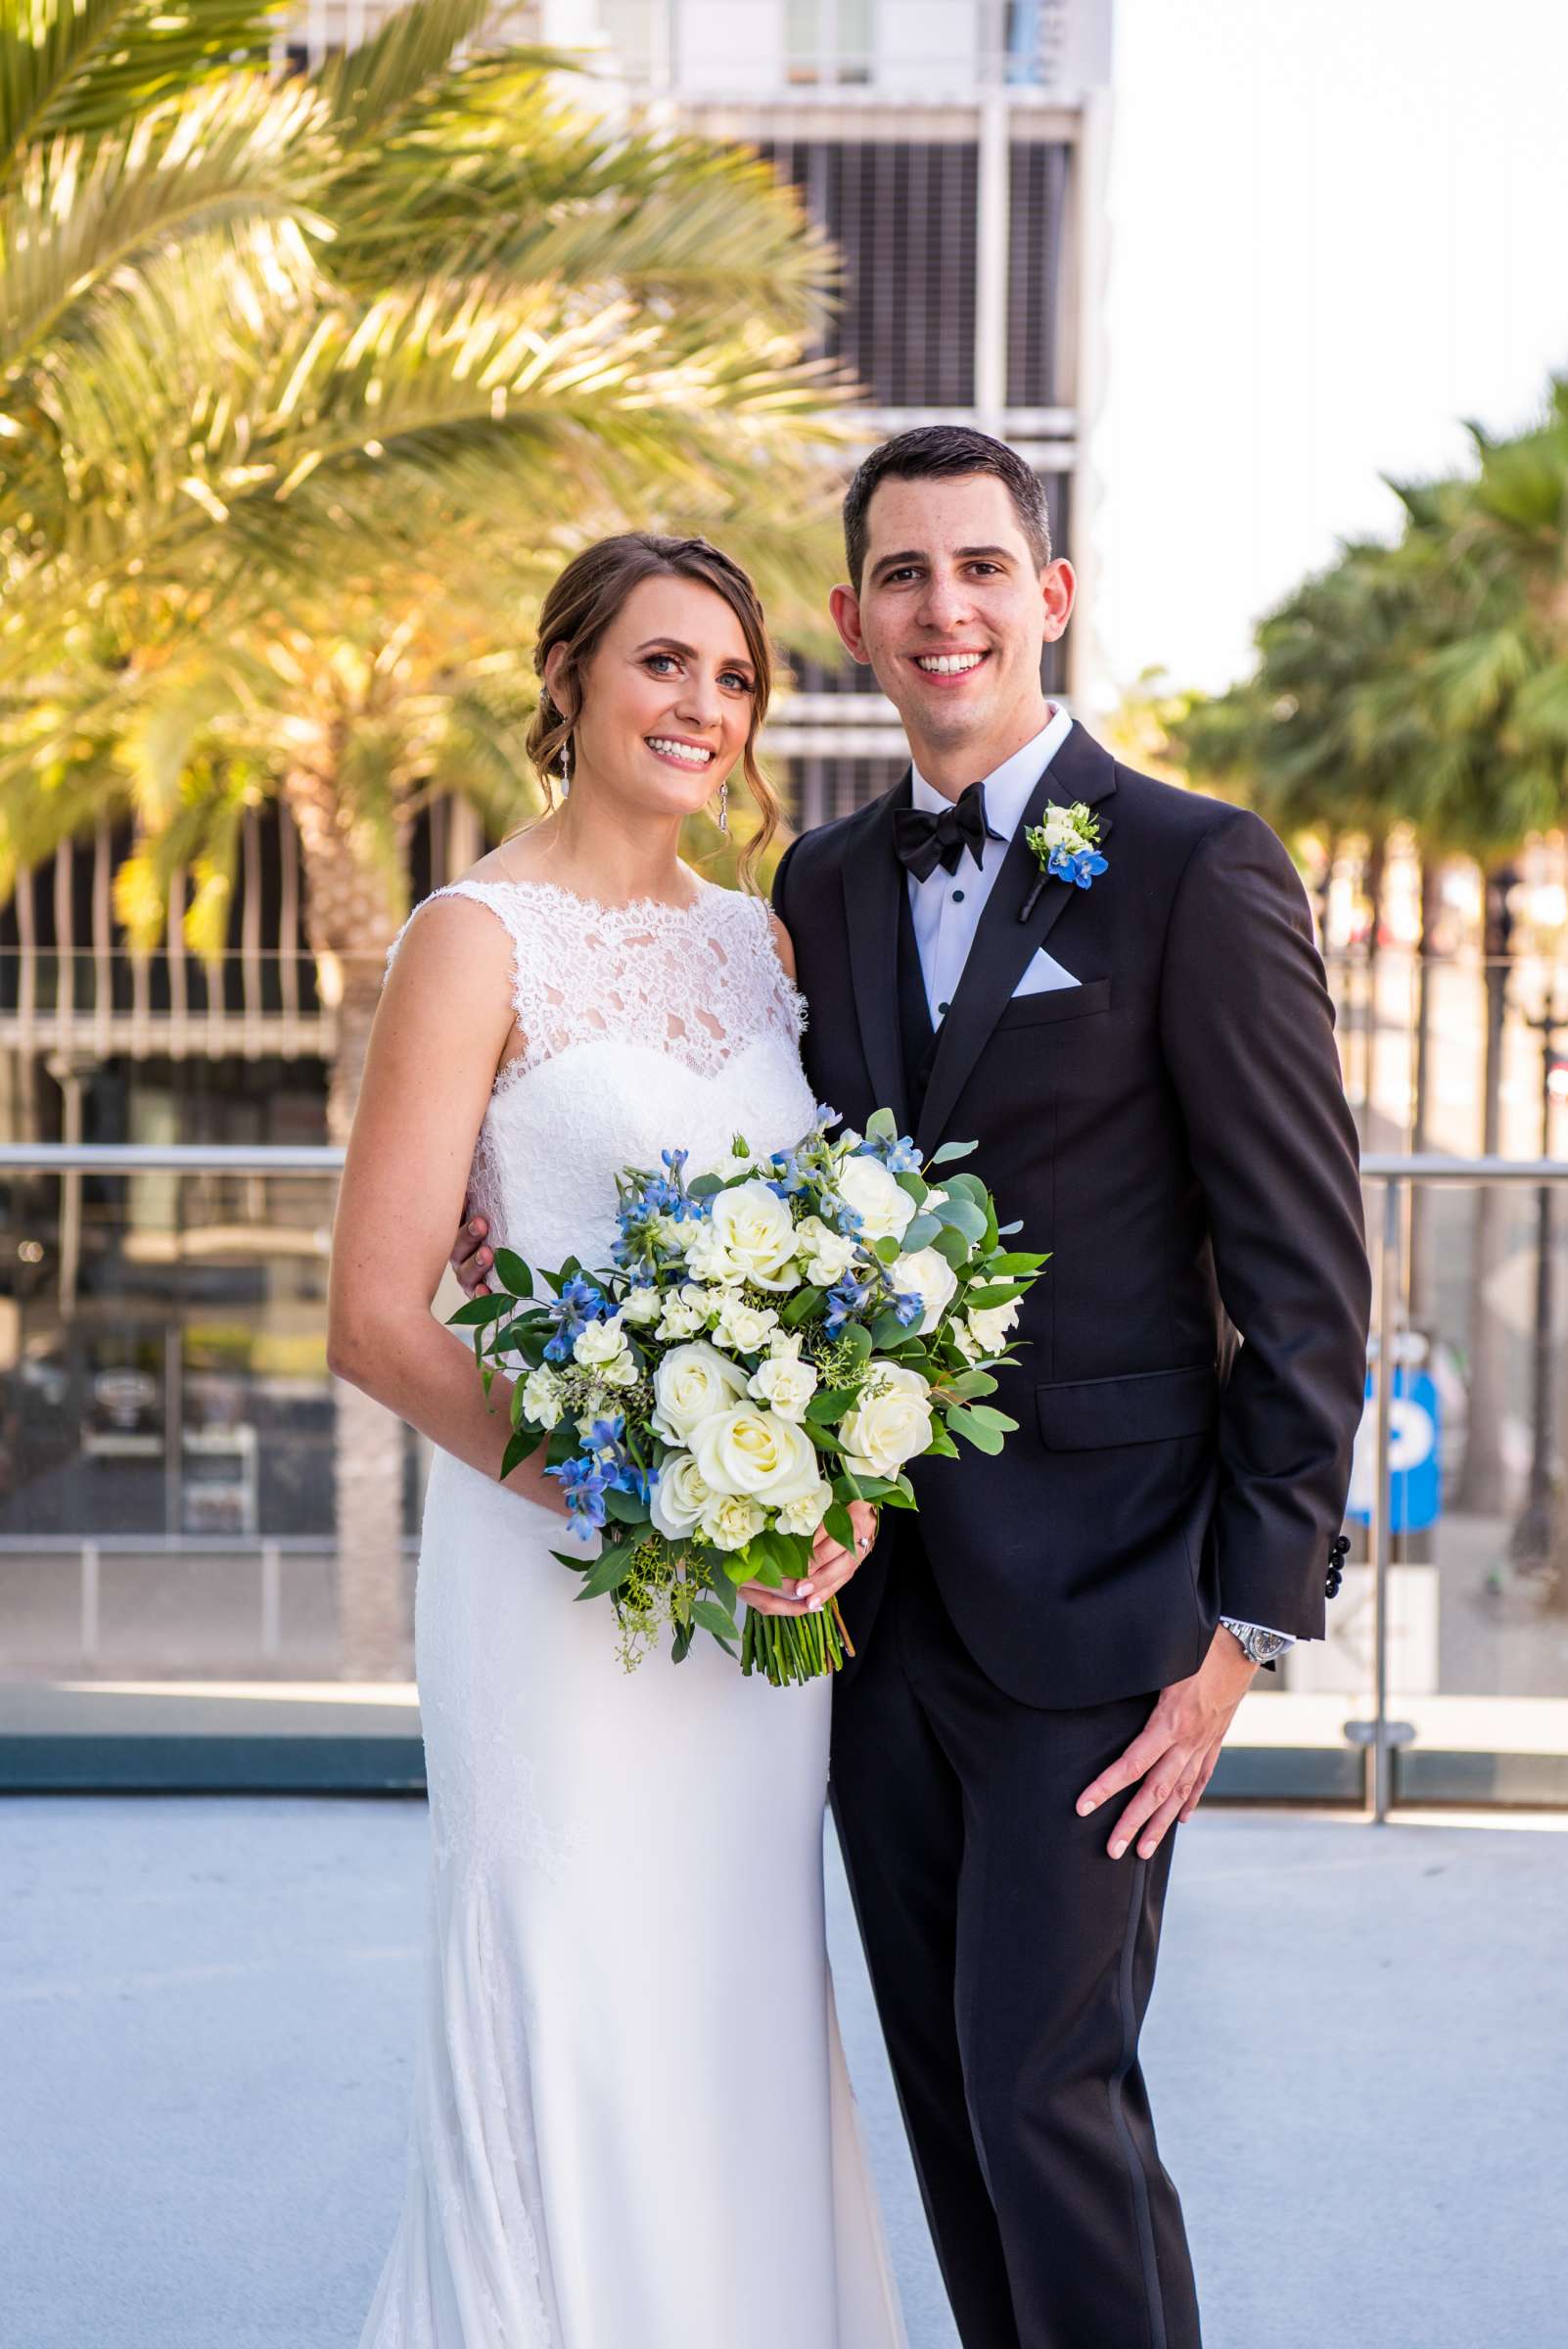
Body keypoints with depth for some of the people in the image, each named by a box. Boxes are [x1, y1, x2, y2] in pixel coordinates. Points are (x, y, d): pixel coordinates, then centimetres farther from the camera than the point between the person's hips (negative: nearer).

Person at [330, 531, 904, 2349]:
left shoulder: (760, 936, 11)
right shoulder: (480, 939, -7)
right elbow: (376, 1318, -12)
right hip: (557, 1567, -5)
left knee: (748, 2037, 12)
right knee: (577, 2043, 1)